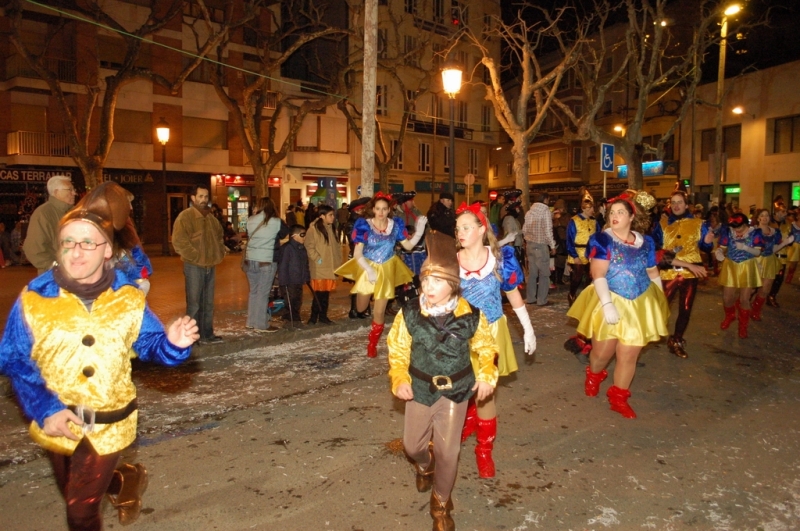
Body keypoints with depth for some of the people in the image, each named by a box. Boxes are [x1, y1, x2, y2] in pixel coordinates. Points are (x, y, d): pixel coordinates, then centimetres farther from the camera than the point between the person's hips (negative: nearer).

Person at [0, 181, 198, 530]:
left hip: (108, 423, -2)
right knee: (74, 497, 26)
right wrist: (44, 409, -18)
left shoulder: (128, 298, -10)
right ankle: (126, 480, 55)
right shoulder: (34, 298, -13)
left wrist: (174, 344, -30)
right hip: (57, 422, 2)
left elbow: (150, 345, -6)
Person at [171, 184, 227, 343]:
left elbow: (219, 237, 29)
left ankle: (207, 334, 21)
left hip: (210, 266, 7)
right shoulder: (185, 216, -8)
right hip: (194, 266, -7)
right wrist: (195, 257, -16)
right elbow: (179, 241, -17)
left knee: (208, 303, 12)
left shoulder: (211, 218, 16)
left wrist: (220, 253, 14)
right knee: (194, 303, -4)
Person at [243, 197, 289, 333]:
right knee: (263, 293, 2)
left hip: (250, 260, 4)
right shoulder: (276, 222, -9)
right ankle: (261, 324, 6)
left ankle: (251, 321, 23)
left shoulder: (250, 220, 0)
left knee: (253, 291, 16)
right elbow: (285, 233, 5)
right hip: (267, 261, -4)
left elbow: (248, 236, 12)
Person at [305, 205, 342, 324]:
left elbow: (336, 246, 17)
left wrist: (338, 261, 9)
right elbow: (309, 247, -13)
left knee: (326, 293, 10)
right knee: (318, 293, -3)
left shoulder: (331, 228, 14)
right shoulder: (313, 229, -8)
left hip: (330, 267, 6)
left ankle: (323, 316, 20)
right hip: (319, 268, -6)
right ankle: (314, 317, 9)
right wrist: (317, 259, -16)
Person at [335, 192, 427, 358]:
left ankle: (372, 344, 27)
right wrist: (369, 270, -32)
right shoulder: (364, 225, -18)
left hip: (386, 270, 1)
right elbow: (357, 253, -19)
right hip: (366, 267, -1)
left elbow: (408, 246, -9)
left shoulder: (396, 225, -10)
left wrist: (419, 230, -22)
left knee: (379, 312, 4)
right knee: (361, 309, 12)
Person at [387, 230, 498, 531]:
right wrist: (399, 379, -16)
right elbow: (397, 350, -4)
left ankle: (441, 503, 31)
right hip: (420, 388, 2)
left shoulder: (470, 316, -16)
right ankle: (424, 466, 55)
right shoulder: (409, 314, -16)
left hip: (456, 390, -1)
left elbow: (486, 348, 1)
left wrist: (487, 376, -11)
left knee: (447, 450, 3)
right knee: (412, 444, 16)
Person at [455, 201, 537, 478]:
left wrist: (529, 330, 5)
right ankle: (469, 422, 45)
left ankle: (484, 448, 21)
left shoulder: (501, 258, -8)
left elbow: (513, 295, 2)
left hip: (490, 333, -1)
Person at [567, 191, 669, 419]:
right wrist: (608, 304, -27)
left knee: (629, 355, 7)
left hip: (639, 305, 4)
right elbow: (598, 275, -18)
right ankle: (593, 376, 38)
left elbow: (653, 273, 13)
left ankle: (618, 397, 24)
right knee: (602, 352, 4)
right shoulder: (602, 240, -11)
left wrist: (661, 302, 12)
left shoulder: (646, 242, 4)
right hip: (610, 302, -3)